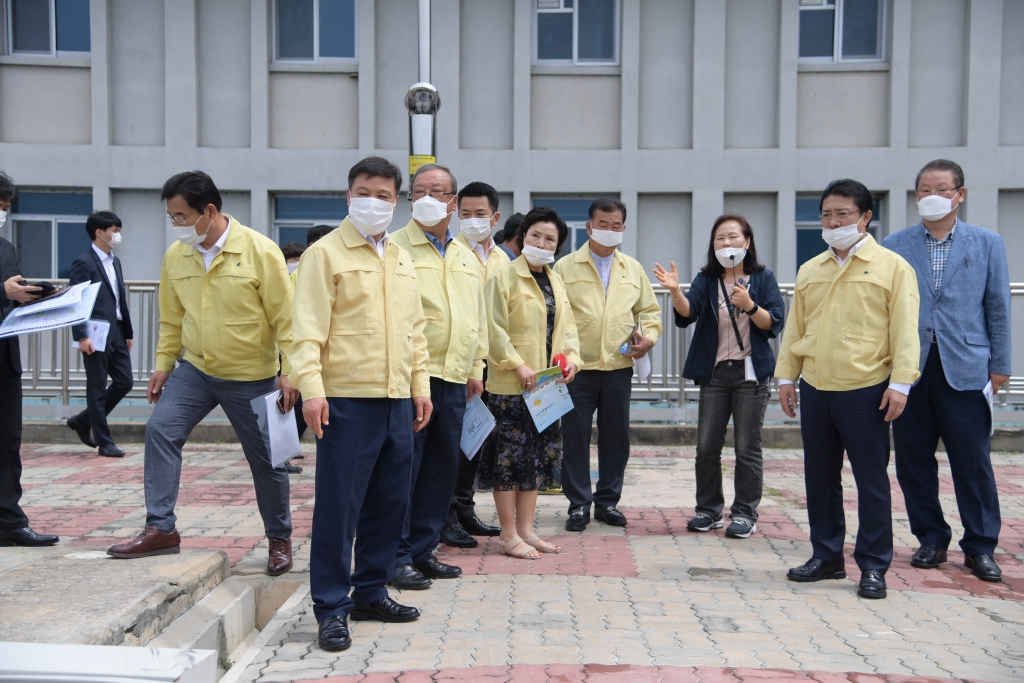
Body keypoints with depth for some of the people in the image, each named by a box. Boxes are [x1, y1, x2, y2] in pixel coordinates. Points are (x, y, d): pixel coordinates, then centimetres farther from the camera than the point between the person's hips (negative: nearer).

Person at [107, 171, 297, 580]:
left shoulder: (260, 251, -14)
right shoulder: (175, 256, 0)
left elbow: (285, 317, -12)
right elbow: (172, 319, 12)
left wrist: (289, 372, -15)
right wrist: (163, 364, 9)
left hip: (251, 377, -4)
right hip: (195, 369, 4)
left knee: (265, 460, 5)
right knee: (159, 430, -11)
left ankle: (279, 540, 24)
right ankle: (160, 530, 0)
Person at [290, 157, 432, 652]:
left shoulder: (403, 260, 16)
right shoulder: (326, 253, -3)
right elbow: (308, 328, -10)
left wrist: (421, 384, 14)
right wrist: (311, 387, -19)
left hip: (398, 401, 7)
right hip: (347, 400, -6)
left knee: (390, 501, 12)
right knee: (338, 505, -2)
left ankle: (371, 592, 27)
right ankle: (331, 608, 9)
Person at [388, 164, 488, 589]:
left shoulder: (467, 257, 18)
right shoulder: (396, 248, -3)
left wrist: (475, 368, 18)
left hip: (454, 379, 7)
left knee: (443, 467, 11)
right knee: (403, 467, -3)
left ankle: (422, 551, 22)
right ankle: (396, 557, 7)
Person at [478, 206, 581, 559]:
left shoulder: (555, 281, 15)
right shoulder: (505, 276, -7)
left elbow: (566, 327, 17)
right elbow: (494, 329, -12)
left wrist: (572, 358, 0)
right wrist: (517, 365, -18)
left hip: (547, 384, 8)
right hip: (510, 385, -7)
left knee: (537, 456, 12)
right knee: (509, 457, -2)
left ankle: (525, 530, 22)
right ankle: (508, 535, 7)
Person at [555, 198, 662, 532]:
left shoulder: (633, 269, 13)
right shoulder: (566, 267, 3)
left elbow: (650, 310, 19)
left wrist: (649, 337, 0)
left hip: (619, 367, 3)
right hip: (578, 368, -3)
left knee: (616, 437, 8)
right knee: (575, 437, 0)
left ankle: (607, 501, 22)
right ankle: (579, 504, 12)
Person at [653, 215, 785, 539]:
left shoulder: (763, 278, 2)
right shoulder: (707, 279, 6)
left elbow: (774, 324, -5)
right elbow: (687, 313, -11)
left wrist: (749, 306, -21)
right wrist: (675, 291, -30)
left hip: (750, 373, -2)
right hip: (714, 373, 2)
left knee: (747, 448, 2)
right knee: (706, 447, 4)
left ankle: (745, 513, 12)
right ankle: (709, 510, 17)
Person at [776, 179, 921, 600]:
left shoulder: (892, 267, -1)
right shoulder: (809, 271, 13)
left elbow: (904, 329, -5)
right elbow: (795, 327, 15)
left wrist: (900, 382, -12)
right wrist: (786, 376, 10)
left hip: (865, 390, -5)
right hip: (815, 390, 5)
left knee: (871, 480, 2)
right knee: (820, 477, 11)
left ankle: (873, 567, 12)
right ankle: (826, 557, 23)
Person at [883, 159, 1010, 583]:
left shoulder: (987, 243, 7)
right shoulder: (894, 246, 7)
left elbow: (998, 308, 7)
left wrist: (999, 366, 4)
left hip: (965, 369, -1)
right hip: (910, 368, 1)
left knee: (973, 462, 1)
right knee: (913, 461, 6)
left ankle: (980, 547, 15)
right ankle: (931, 539, 21)